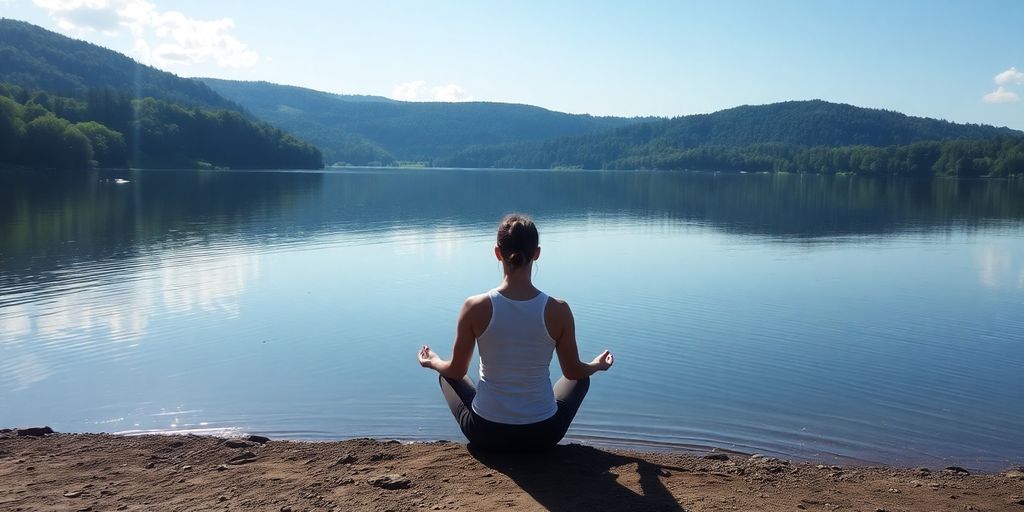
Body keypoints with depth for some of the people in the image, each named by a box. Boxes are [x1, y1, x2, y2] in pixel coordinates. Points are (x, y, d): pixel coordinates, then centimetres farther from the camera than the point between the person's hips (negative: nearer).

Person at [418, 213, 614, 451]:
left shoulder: (475, 307, -16)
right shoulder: (558, 310, -16)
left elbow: (456, 371, -3)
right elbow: (573, 371, -1)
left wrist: (433, 362, 20)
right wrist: (597, 365, 22)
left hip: (486, 434, 0)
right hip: (543, 434, 1)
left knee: (447, 374, 30)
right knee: (582, 378, 31)